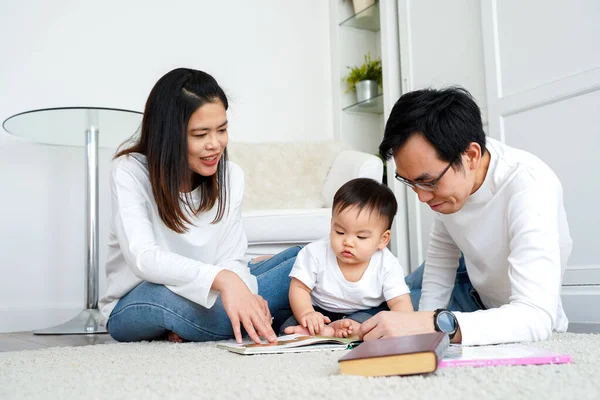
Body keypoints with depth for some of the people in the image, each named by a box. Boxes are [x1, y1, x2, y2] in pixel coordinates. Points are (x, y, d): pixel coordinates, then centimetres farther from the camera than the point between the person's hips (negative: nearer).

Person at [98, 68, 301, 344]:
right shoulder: (129, 172, -17)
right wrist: (221, 278, -48)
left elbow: (231, 260, -7)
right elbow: (142, 258, -32)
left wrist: (243, 292, -31)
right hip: (136, 308, -4)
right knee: (168, 294, -40)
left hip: (202, 297, 4)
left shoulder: (231, 177, -4)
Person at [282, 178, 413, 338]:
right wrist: (306, 313, -34)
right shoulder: (316, 253, -18)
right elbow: (299, 287, -13)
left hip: (364, 314, 0)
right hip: (320, 313, 1)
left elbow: (401, 302, -21)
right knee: (288, 327, -23)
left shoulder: (387, 265, -19)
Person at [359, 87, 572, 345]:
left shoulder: (528, 188, -40)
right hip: (476, 280, 6)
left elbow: (536, 316, -46)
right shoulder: (442, 171, -20)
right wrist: (424, 325, -7)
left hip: (526, 324, -5)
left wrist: (436, 324, -55)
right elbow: (442, 250, -3)